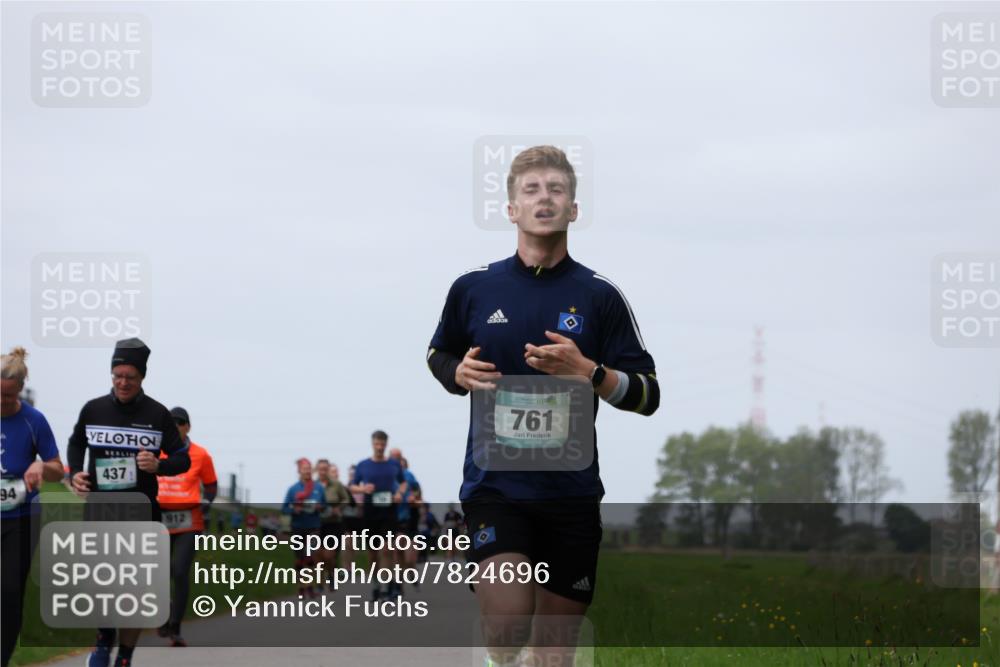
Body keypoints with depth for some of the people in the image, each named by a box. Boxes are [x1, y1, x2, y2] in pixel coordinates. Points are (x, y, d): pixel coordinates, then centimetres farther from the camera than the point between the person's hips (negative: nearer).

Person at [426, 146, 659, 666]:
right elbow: (438, 355, 21)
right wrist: (462, 374, -2)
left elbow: (647, 395, 1)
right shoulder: (473, 287, 5)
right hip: (494, 483, -1)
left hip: (570, 491, 1)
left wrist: (586, 370, -17)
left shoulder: (599, 295, 1)